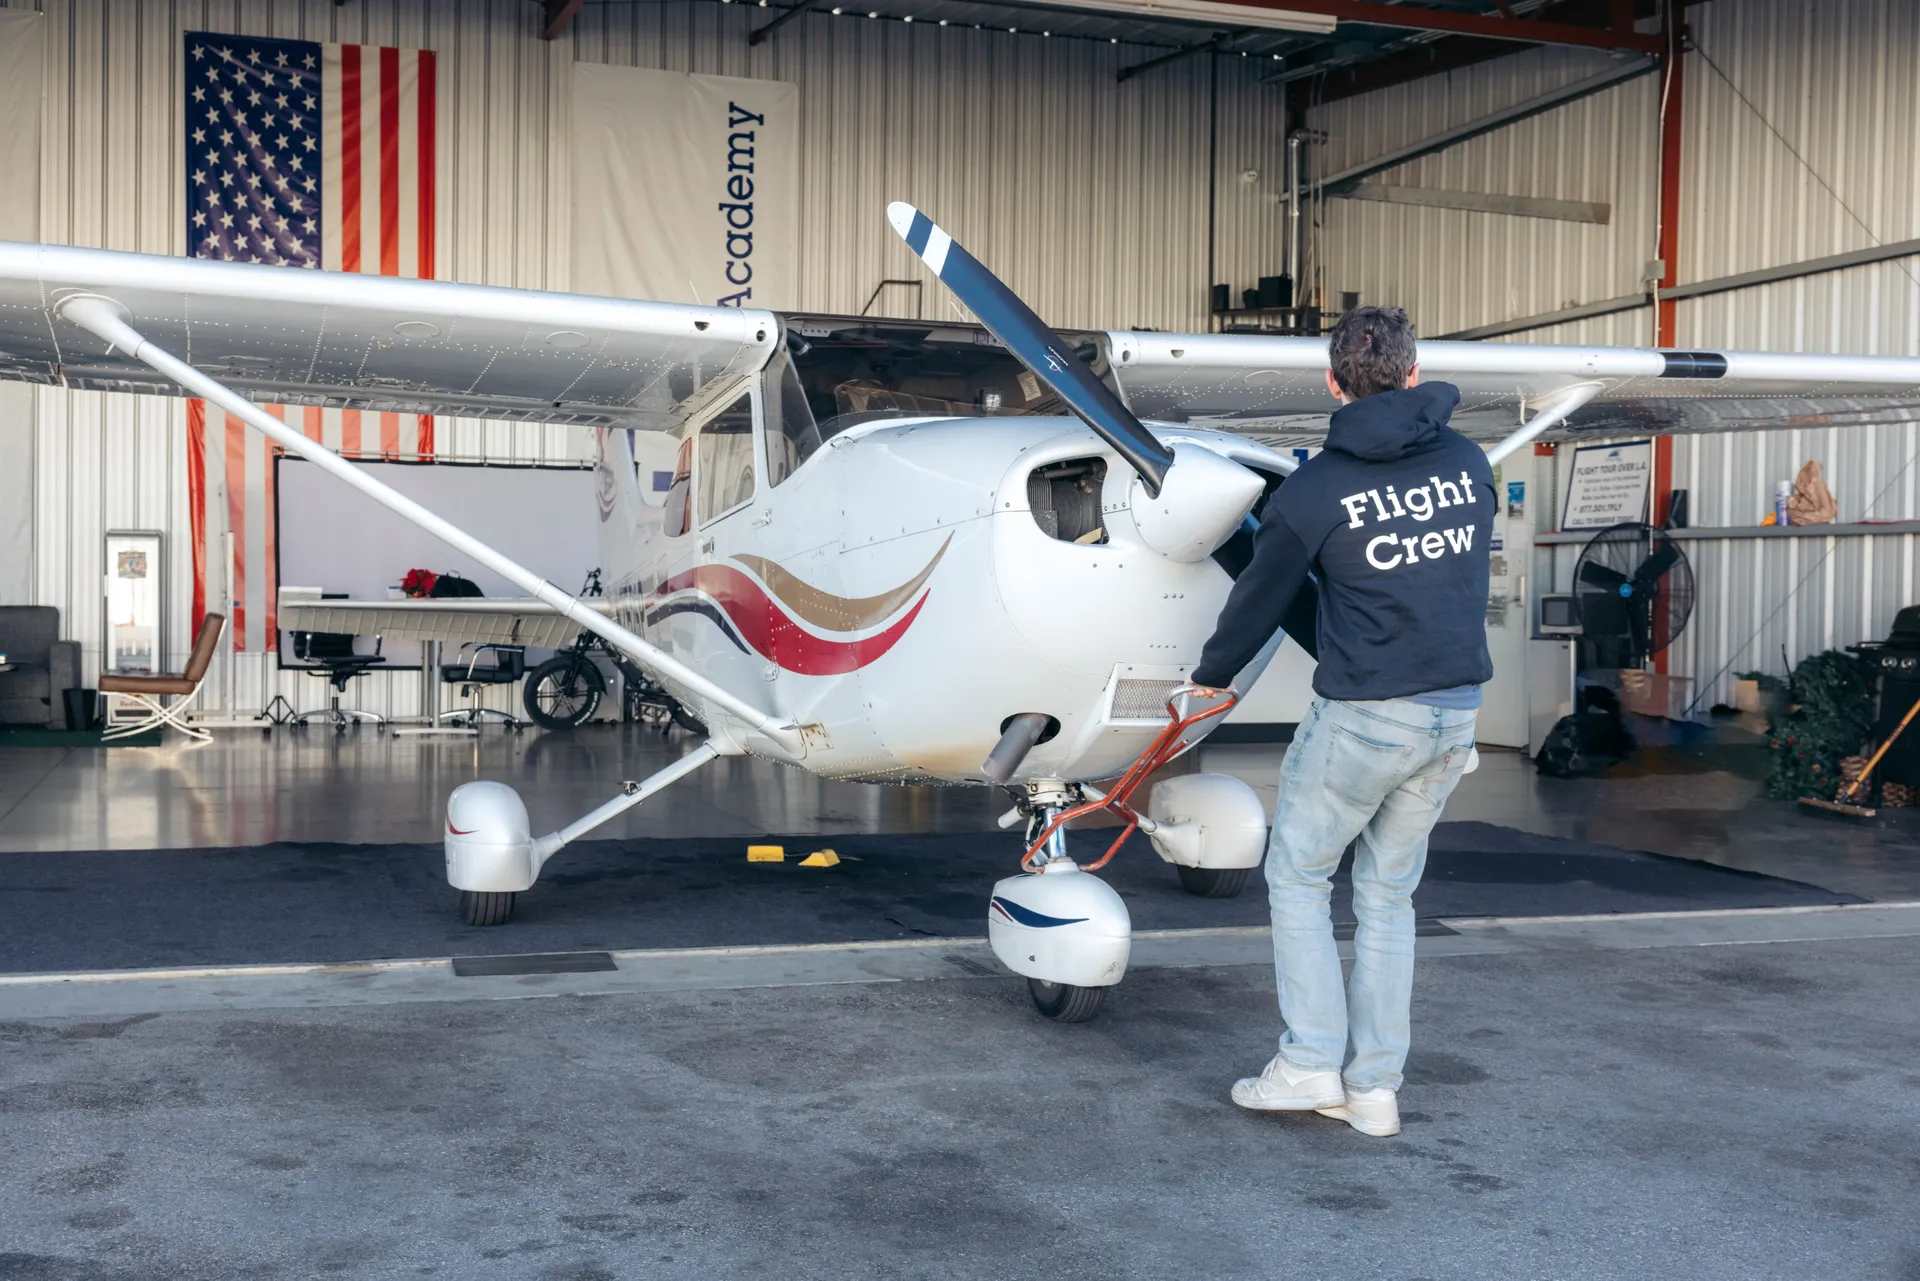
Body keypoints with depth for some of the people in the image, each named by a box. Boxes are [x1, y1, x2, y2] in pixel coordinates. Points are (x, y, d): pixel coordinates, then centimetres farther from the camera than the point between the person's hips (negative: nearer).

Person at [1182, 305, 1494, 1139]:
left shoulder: (1315, 490, -10)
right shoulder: (1468, 465, 5)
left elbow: (1262, 597, 2)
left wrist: (1213, 674, 22)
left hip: (1363, 716, -5)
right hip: (1455, 712, 5)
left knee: (1297, 875, 12)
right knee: (1387, 895, 14)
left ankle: (1310, 1064, 8)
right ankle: (1374, 1087, 16)